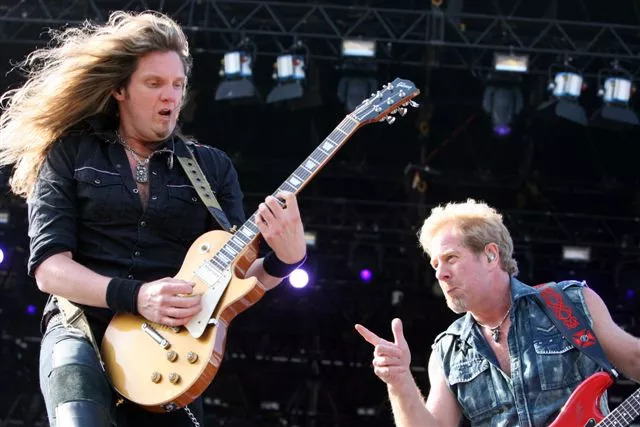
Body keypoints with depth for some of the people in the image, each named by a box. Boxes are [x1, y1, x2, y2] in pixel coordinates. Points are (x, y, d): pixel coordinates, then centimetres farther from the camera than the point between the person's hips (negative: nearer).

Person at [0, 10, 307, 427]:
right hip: (84, 329, -3)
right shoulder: (70, 153, 5)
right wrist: (135, 296, -17)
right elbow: (48, 264, -3)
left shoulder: (213, 167, 13)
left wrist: (284, 260, -13)